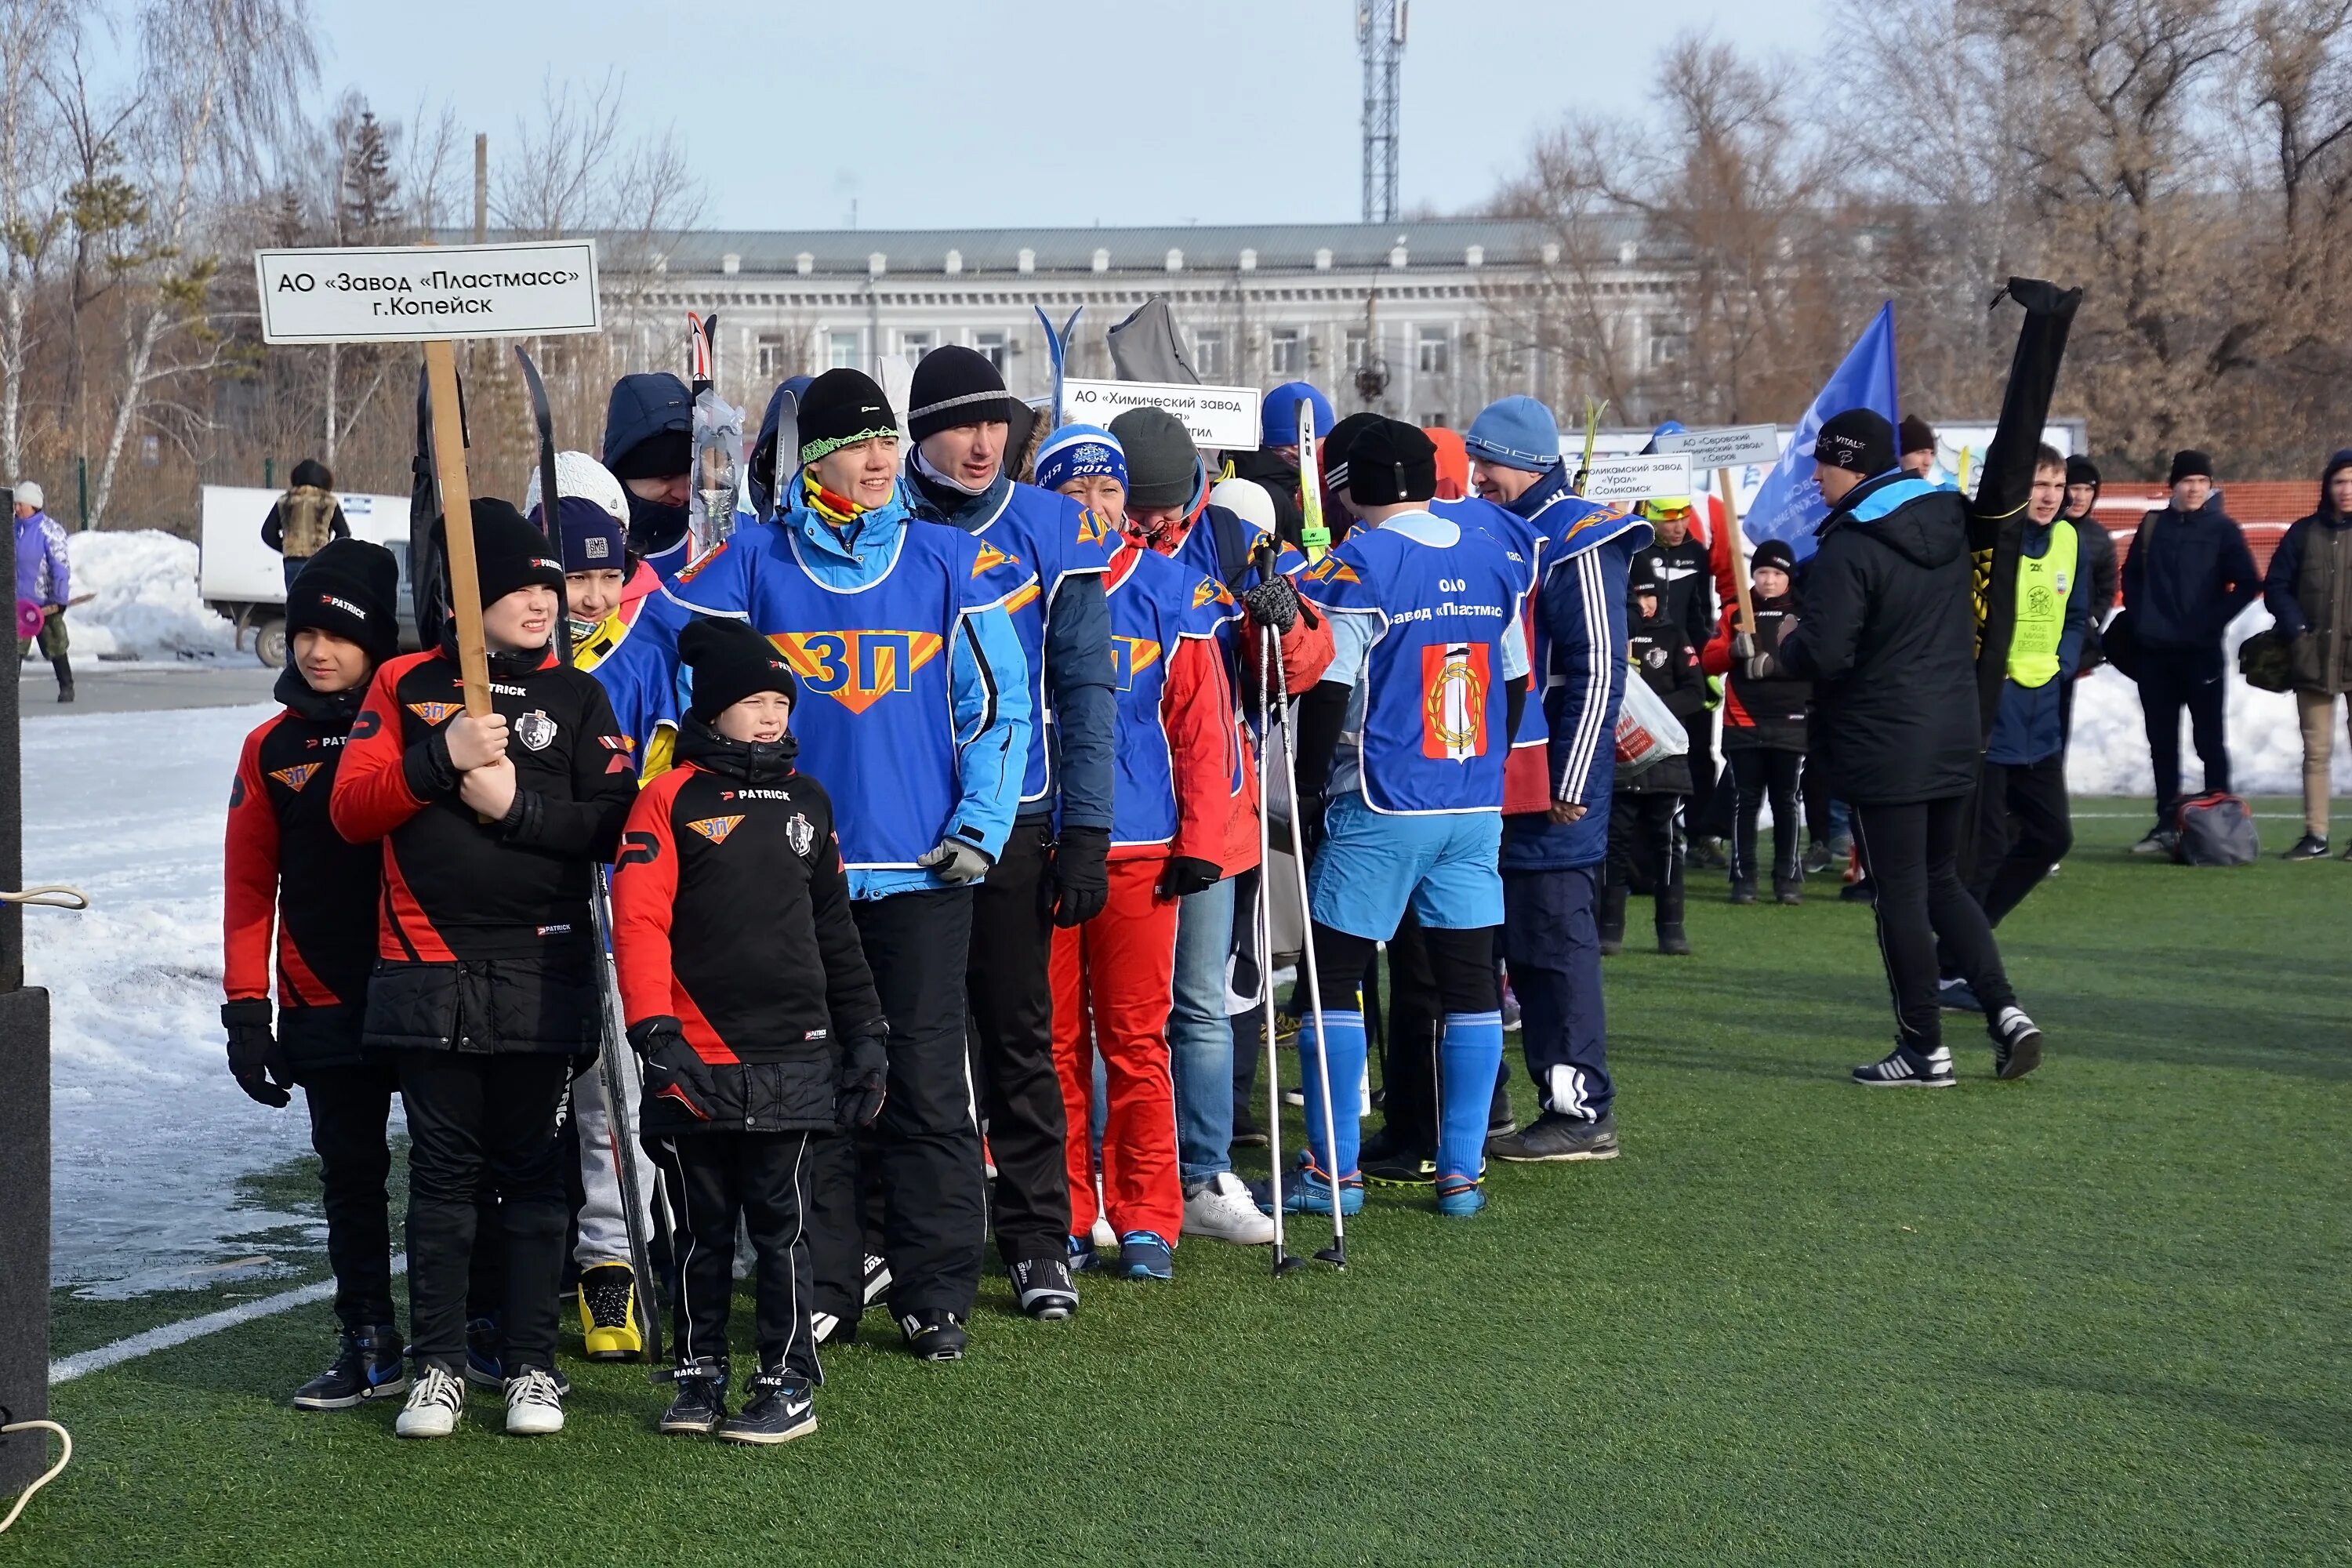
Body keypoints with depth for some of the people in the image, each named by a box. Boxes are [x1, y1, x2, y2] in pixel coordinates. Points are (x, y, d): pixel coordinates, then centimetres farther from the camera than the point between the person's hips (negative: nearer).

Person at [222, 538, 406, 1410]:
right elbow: (250, 883, 7)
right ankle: (369, 1346, 16)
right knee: (350, 1176, 8)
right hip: (323, 1003, 3)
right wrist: (246, 1007, 2)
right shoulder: (273, 748, 6)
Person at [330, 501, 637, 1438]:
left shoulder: (577, 698, 7)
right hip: (430, 974, 0)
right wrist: (443, 757, -15)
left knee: (535, 1174, 4)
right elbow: (351, 810, -2)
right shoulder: (407, 686, 7)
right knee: (442, 1173, 4)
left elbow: (614, 825, -2)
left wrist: (517, 806, -14)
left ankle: (531, 1366, 11)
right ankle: (437, 1368, 11)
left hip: (543, 974, 0)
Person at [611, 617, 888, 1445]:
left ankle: (788, 1383, 7)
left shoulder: (807, 800, 12)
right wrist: (656, 1033, -16)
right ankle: (699, 1374, 20)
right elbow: (638, 921, -8)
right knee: (701, 1227, 9)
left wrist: (864, 1031, 13)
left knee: (779, 1222, 3)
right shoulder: (670, 800, -1)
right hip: (696, 1061, -2)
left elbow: (834, 927, 17)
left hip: (792, 1058, 2)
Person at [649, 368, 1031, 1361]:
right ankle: (827, 1285, 15)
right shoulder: (753, 564, 2)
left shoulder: (950, 563, 3)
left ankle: (935, 1293, 9)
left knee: (926, 1080, 1)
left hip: (921, 870, 0)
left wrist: (978, 830, -1)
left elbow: (999, 700, 6)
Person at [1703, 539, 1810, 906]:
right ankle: (1743, 878, 7)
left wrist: (1775, 664, -20)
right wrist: (1734, 650, -16)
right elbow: (1709, 660, 4)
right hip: (1742, 724, 1)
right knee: (1745, 801, 3)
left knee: (1785, 802, 4)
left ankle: (1788, 878, 10)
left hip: (1790, 724, -1)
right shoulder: (1736, 611, 9)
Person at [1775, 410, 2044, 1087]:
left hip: (1881, 746, -7)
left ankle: (1924, 1048, 7)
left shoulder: (1848, 547, -19)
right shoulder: (1951, 519, 6)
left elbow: (1824, 656, -23)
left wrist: (1788, 643, -3)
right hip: (1955, 735, 7)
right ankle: (2004, 1010, 5)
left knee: (1899, 894, 2)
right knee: (1941, 881, 19)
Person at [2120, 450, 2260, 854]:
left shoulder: (2223, 529, -2)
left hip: (2203, 653, -4)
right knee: (2162, 744, 7)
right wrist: (2139, 619, 4)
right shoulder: (2153, 525, 8)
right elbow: (2131, 575, 16)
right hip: (2155, 653, 4)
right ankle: (2167, 825, 12)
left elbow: (2247, 585, -5)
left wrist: (2212, 622, -11)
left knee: (2210, 741, -2)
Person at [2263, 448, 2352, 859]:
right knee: (2316, 749, 5)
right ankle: (2315, 835, 9)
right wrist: (2297, 630, -4)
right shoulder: (2305, 533, 7)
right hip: (2313, 662, 2)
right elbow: (2276, 586, 8)